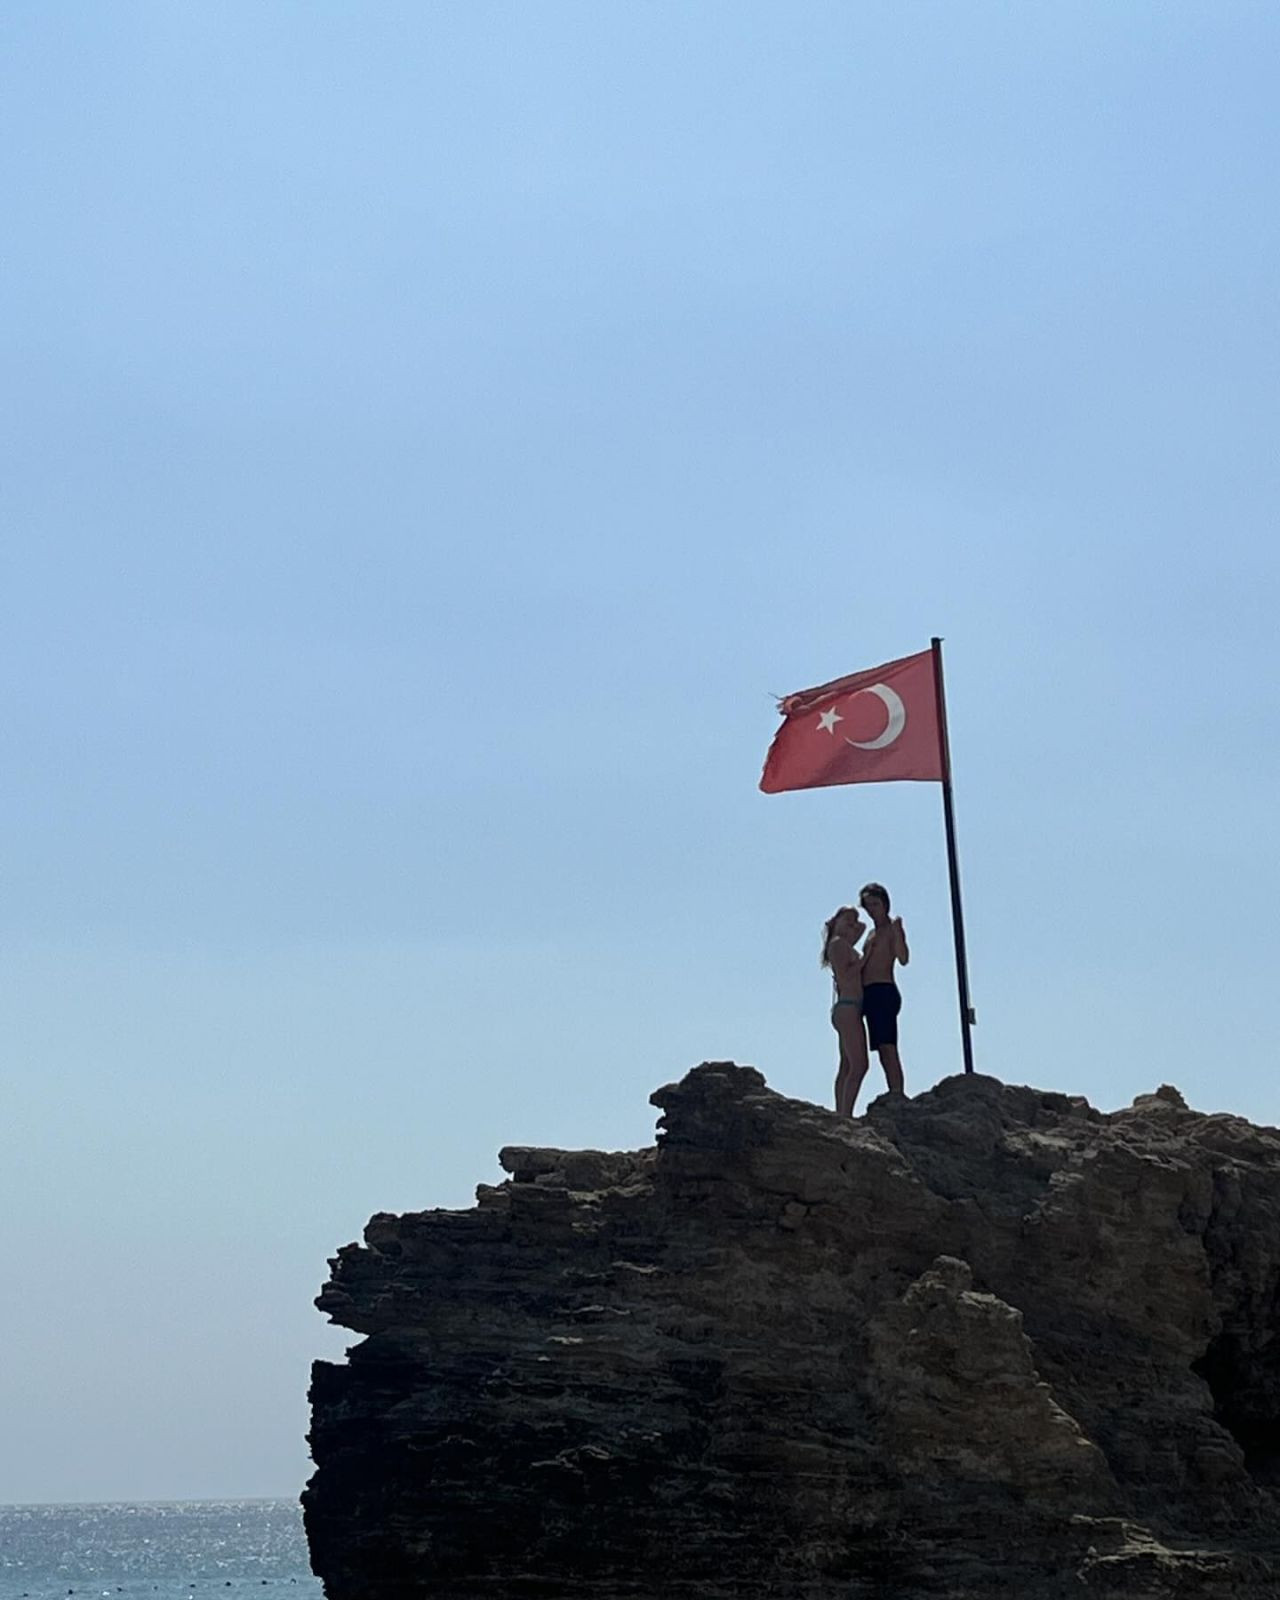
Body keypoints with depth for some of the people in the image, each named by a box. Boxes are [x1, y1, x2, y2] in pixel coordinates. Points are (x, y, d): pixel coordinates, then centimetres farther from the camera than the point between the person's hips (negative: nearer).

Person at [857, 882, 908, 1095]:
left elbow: (903, 958, -17)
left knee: (887, 1048, -16)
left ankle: (897, 1095, -22)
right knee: (884, 1051, 4)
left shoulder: (892, 929, -1)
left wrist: (898, 933, -26)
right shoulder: (872, 933, 25)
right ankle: (894, 1097, 2)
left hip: (883, 992, -9)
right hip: (870, 995, 9)